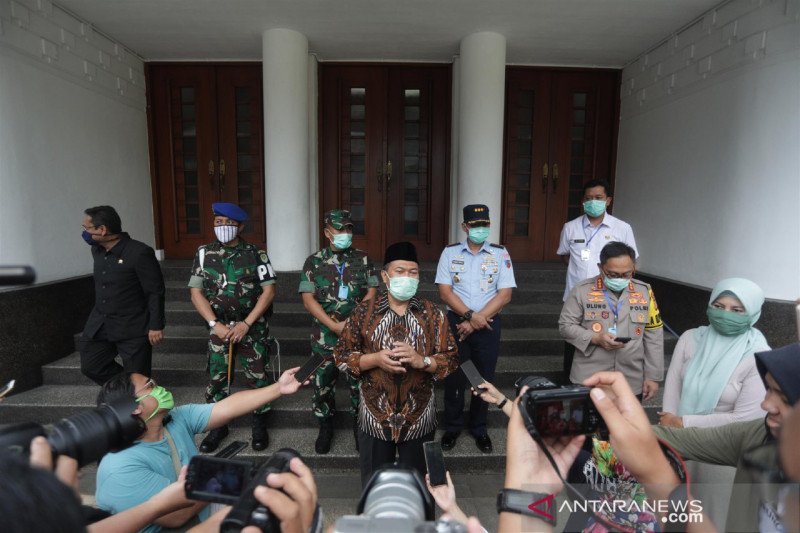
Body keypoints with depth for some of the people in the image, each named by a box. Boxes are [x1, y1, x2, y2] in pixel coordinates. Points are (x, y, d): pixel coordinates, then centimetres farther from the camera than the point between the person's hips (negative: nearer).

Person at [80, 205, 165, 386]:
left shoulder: (139, 253, -20)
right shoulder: (96, 250, 4)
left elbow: (155, 292, -17)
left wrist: (156, 326, -17)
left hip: (132, 329, -7)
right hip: (98, 325, 8)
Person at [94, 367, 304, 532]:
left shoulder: (179, 419, -6)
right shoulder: (121, 468, -28)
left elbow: (228, 408, -9)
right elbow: (178, 514, -29)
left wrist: (278, 388, -15)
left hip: (202, 515, 7)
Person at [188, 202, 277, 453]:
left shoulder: (256, 253, -5)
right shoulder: (204, 253, 2)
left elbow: (269, 291, -8)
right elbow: (196, 292, 0)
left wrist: (246, 324, -13)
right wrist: (215, 324, -10)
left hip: (253, 327, -2)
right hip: (219, 328, 2)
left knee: (258, 376, 4)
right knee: (217, 377, 9)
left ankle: (259, 424, 23)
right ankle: (218, 425, 29)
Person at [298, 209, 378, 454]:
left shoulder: (362, 259, 4)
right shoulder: (314, 261, 0)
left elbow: (371, 293, 1)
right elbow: (308, 300, -5)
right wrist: (334, 326, -14)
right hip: (324, 335, 0)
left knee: (360, 382, 7)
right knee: (322, 383, 11)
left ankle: (359, 427, 28)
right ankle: (325, 427, 32)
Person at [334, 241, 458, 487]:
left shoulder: (433, 314, -5)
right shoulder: (363, 312, -6)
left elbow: (451, 359, -4)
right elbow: (341, 356, -3)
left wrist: (421, 360, -23)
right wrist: (375, 359, -19)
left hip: (419, 419, 1)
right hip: (375, 418, 0)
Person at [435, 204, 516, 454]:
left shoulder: (500, 254, -1)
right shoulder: (450, 253, 0)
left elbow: (505, 294, -6)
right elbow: (445, 292, -5)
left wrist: (476, 322, -12)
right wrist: (471, 316, -15)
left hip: (488, 324, 0)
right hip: (457, 321, 0)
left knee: (484, 378, 11)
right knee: (454, 377, 9)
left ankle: (479, 428, 30)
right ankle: (452, 426, 28)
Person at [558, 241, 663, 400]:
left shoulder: (645, 292, 2)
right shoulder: (583, 290, -6)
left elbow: (653, 337, 5)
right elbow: (565, 326, -2)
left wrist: (652, 376, 3)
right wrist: (595, 338, -17)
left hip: (632, 382, 2)